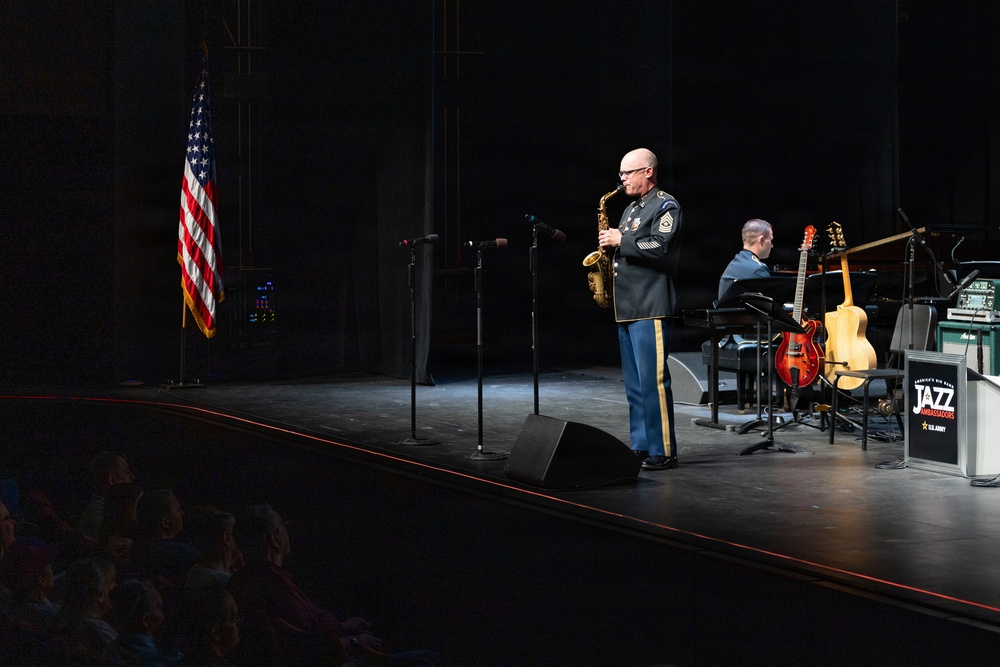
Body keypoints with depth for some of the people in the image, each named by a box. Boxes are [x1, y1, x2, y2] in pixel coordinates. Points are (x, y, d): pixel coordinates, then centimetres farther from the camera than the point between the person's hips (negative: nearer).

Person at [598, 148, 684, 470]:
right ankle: (640, 446, 16)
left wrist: (621, 241, -13)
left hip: (651, 309, -10)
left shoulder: (666, 206, -6)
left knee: (653, 379, -11)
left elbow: (660, 247, -20)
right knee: (634, 382, 11)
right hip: (627, 307, 10)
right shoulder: (630, 210, 22)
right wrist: (611, 244, 8)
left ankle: (663, 451, -8)